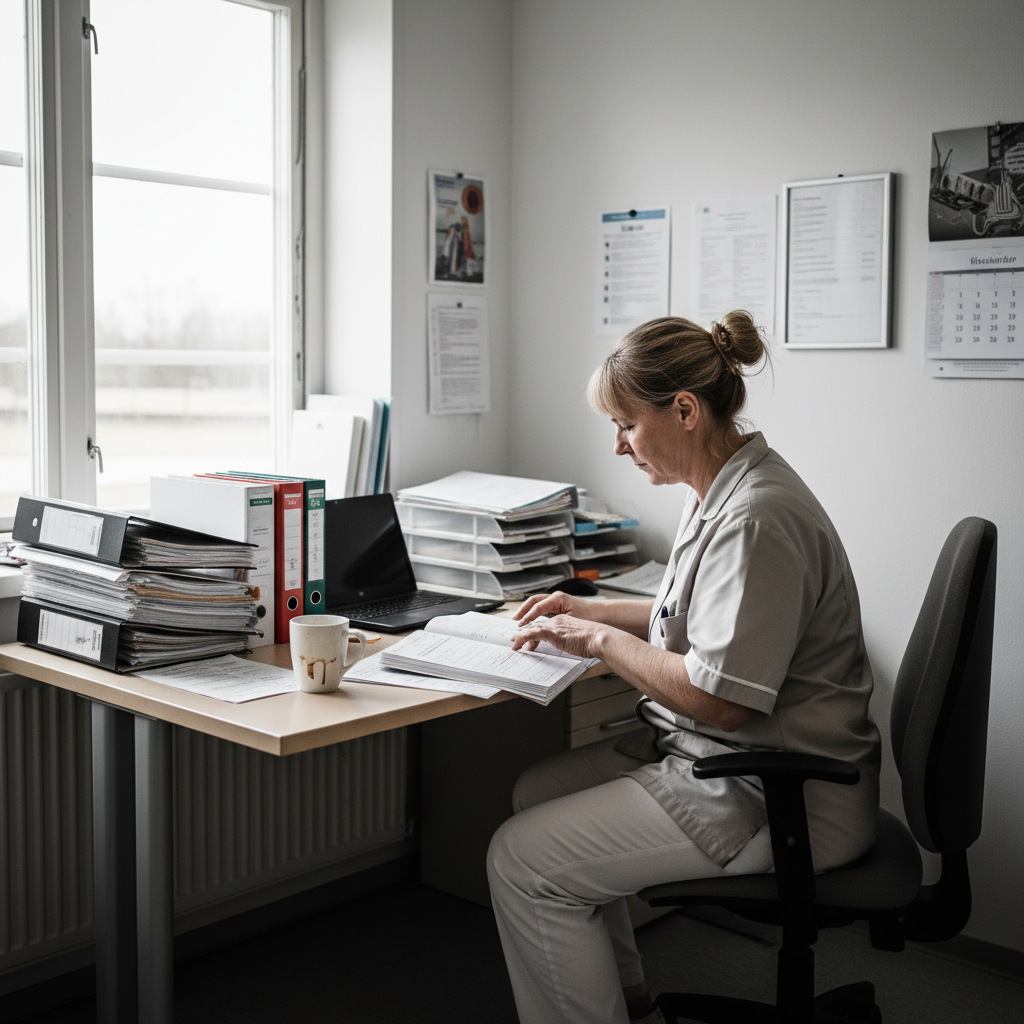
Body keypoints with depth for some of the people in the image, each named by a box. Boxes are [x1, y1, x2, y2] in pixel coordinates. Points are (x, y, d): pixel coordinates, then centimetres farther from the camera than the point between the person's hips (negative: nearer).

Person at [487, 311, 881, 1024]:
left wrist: (598, 640, -15)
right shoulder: (725, 493, 9)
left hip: (778, 800, -11)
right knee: (538, 792, 17)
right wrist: (591, 610, 14)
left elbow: (719, 697, -27)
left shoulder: (756, 520, -24)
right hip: (731, 759, 11)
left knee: (521, 860, -12)